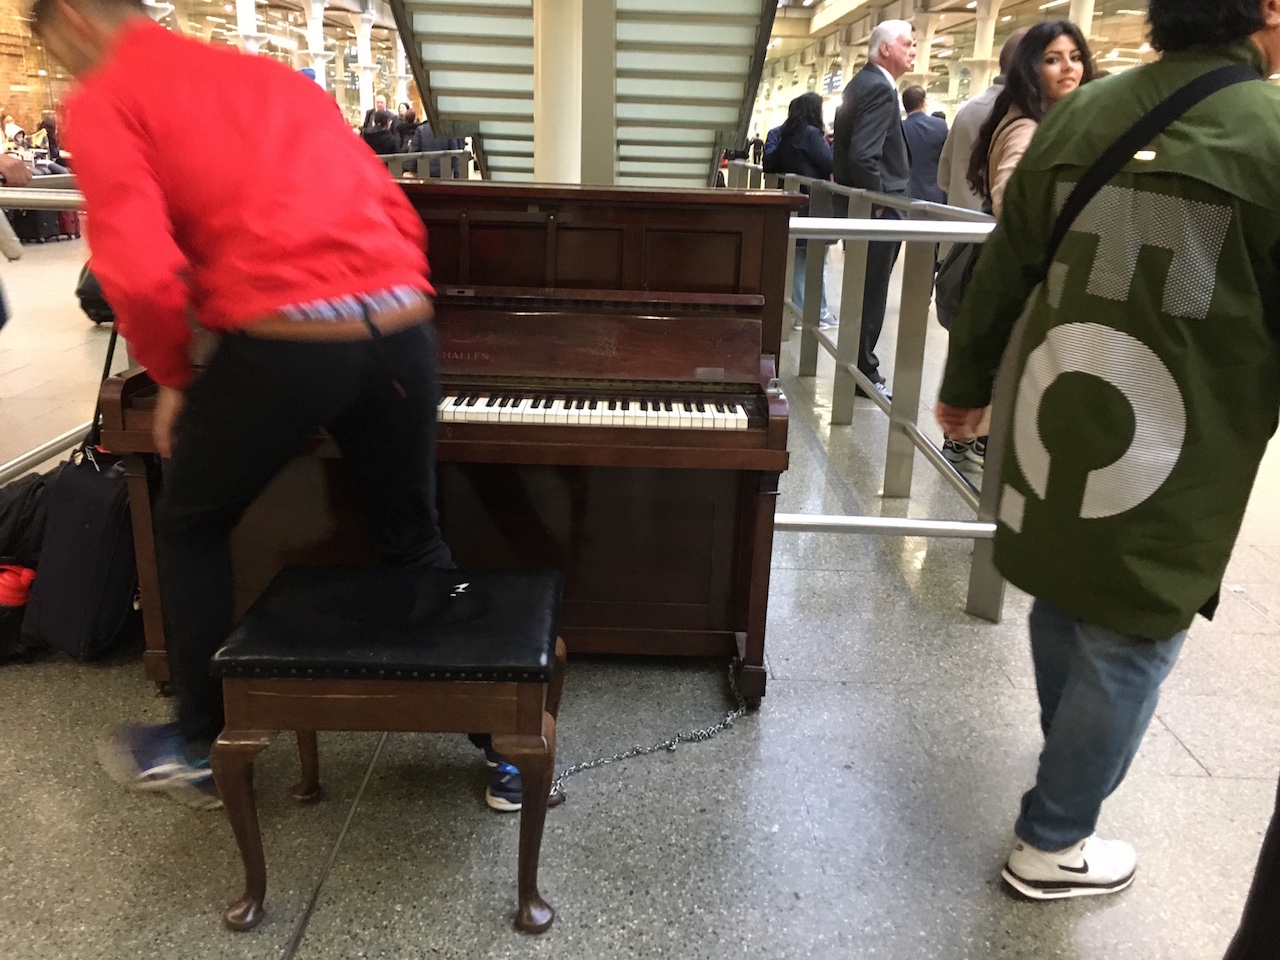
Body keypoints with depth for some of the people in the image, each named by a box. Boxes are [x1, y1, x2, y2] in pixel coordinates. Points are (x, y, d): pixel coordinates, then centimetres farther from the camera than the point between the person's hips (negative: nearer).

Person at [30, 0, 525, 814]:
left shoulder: (104, 101, 5)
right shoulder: (279, 79, 25)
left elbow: (142, 273, -10)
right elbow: (400, 217, 21)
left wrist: (173, 377, 8)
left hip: (281, 344, -5)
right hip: (400, 332, 6)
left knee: (190, 529, 21)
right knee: (415, 540, 23)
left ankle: (203, 748, 33)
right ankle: (503, 743, 26)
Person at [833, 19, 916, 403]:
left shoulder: (861, 83, 14)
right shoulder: (880, 88, -16)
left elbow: (850, 148, 18)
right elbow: (863, 155, -26)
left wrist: (872, 198, 16)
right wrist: (881, 203, -17)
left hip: (861, 203, 10)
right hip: (877, 210, -10)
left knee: (864, 293, 16)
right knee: (871, 295, -1)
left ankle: (858, 366, 25)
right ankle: (864, 372, 9)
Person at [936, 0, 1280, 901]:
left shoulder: (1082, 113, 2)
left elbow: (1002, 271, 7)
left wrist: (967, 384, 21)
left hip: (1056, 425, 6)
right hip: (1173, 458, -6)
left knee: (1062, 601, 24)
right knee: (1128, 648, 10)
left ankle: (1070, 761, 49)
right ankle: (1051, 845, 24)